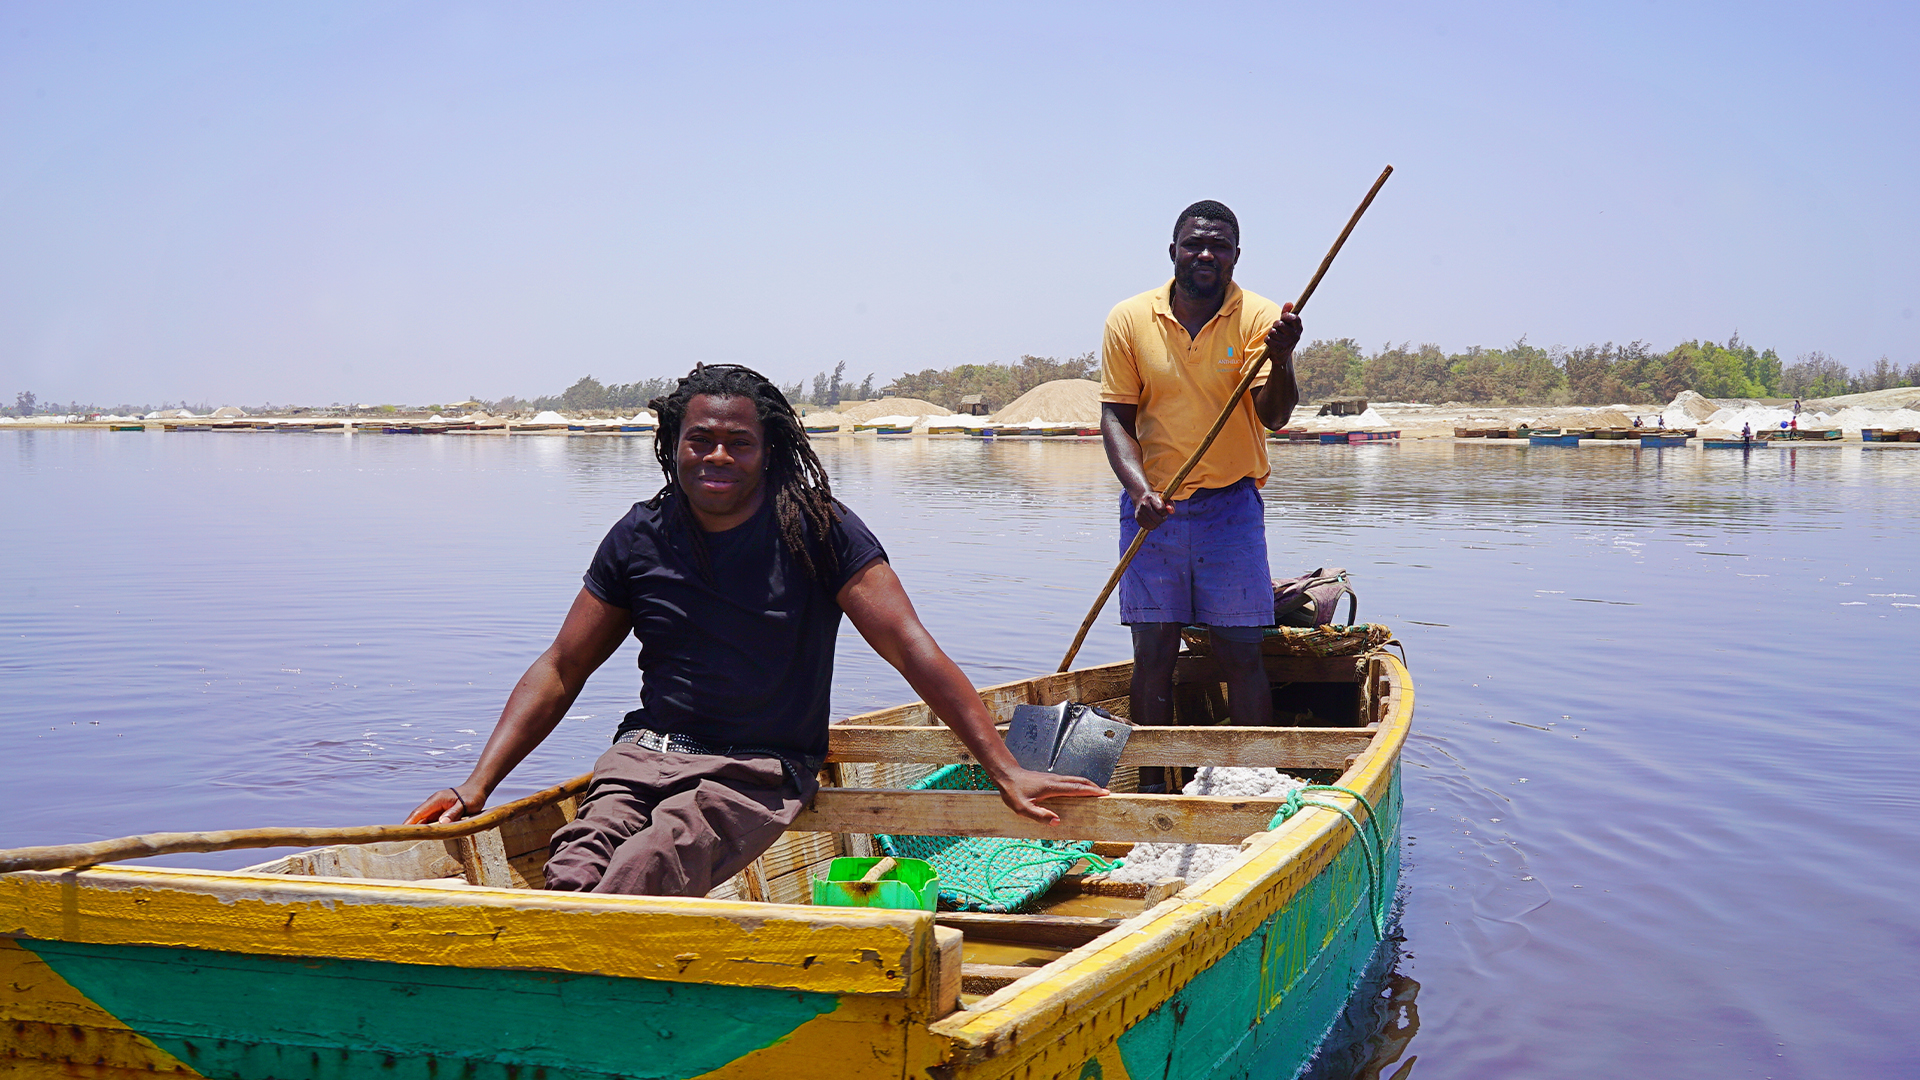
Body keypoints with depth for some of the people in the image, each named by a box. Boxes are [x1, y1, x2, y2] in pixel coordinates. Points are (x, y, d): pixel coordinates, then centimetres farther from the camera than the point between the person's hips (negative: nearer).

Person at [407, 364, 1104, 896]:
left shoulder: (817, 531, -3)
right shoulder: (641, 538, 7)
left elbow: (912, 650, -6)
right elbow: (559, 672, 13)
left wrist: (1005, 771, -13)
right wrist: (478, 785, 4)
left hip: (761, 771, -3)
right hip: (647, 751, 4)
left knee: (640, 876, -32)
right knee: (569, 880, -27)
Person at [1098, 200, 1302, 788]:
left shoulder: (1258, 316, -4)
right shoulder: (1129, 320, -1)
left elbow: (1273, 416, -14)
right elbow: (1115, 416, 0)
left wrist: (1280, 358, -35)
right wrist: (1139, 488, -16)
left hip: (1231, 504, -1)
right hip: (1151, 507, 1)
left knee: (1241, 653, -1)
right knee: (1152, 652, 3)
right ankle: (1152, 787, 11)